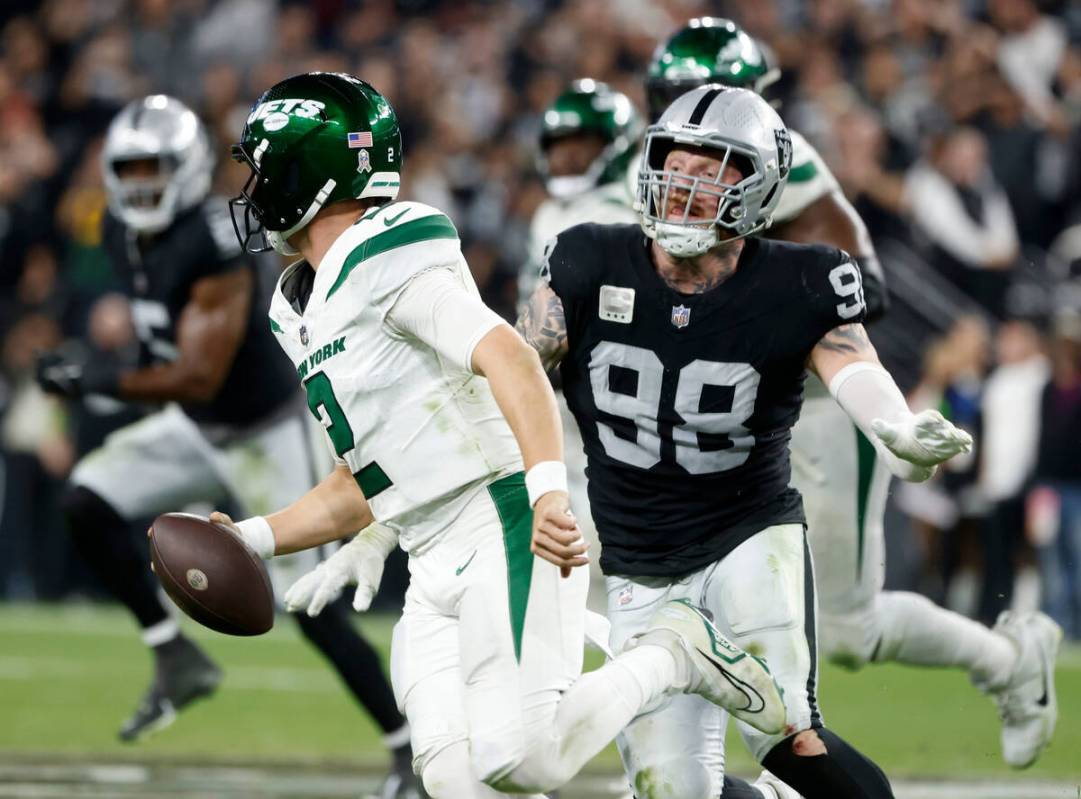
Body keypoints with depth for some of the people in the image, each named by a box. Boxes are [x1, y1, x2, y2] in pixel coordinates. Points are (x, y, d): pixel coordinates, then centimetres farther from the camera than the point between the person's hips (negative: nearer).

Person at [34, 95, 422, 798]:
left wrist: (97, 382, -25)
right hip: (196, 428, 8)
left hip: (266, 433, -8)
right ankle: (179, 660, 3)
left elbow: (200, 377, -30)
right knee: (88, 503, -7)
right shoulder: (126, 234, -2)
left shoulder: (213, 245, -29)